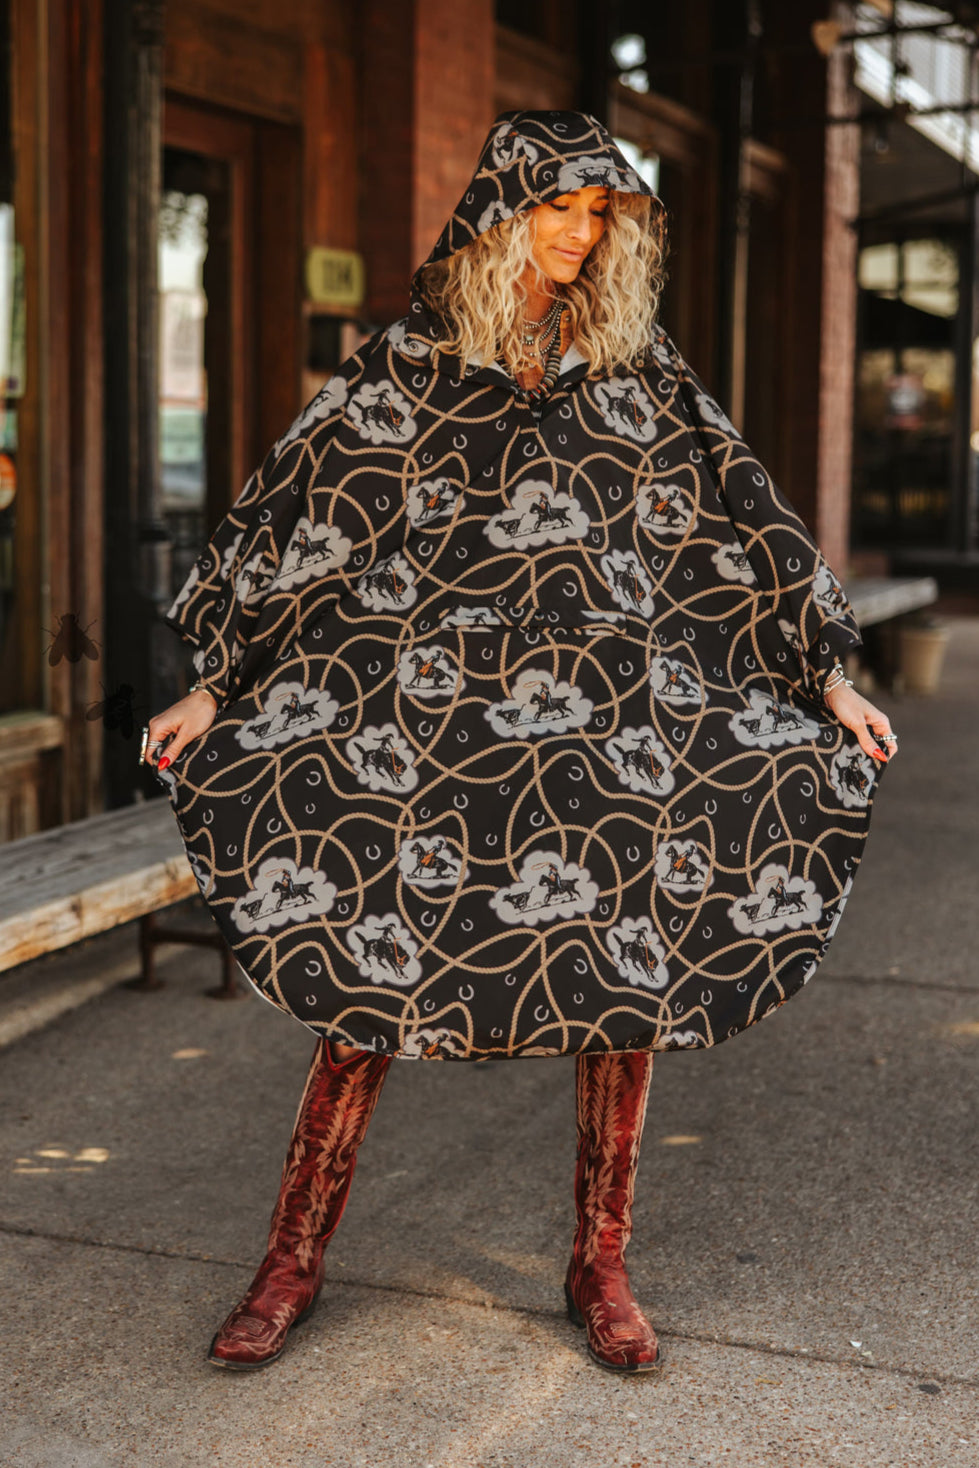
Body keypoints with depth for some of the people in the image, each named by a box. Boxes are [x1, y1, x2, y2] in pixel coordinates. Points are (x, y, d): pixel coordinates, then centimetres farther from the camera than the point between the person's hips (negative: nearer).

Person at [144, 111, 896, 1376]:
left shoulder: (637, 366, 11)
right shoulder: (406, 364, 6)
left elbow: (741, 510, 12)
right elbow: (299, 504, 4)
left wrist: (830, 671, 9)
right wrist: (217, 683, -1)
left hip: (613, 720, 2)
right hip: (437, 707, -2)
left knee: (628, 973, 1)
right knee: (372, 959, -4)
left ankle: (600, 1264, 17)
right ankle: (294, 1260, 10)